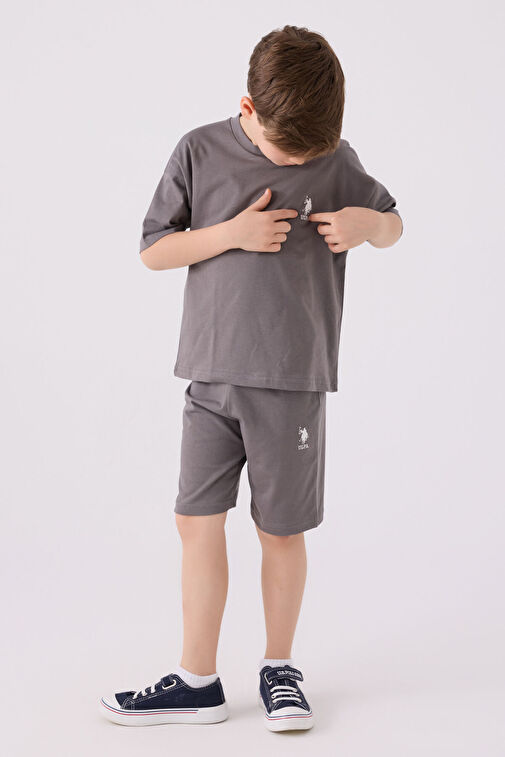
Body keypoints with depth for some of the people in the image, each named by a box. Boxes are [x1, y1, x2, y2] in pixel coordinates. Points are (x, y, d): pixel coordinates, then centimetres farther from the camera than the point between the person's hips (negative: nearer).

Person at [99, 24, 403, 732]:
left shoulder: (338, 160, 1)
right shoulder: (200, 151, 0)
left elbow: (393, 226, 15)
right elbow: (153, 249, 2)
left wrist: (363, 222, -9)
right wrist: (233, 232, -13)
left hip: (293, 379, -1)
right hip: (212, 375, 1)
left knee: (282, 530, 7)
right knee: (198, 520, 3)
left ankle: (279, 667, 26)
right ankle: (197, 681, 16)